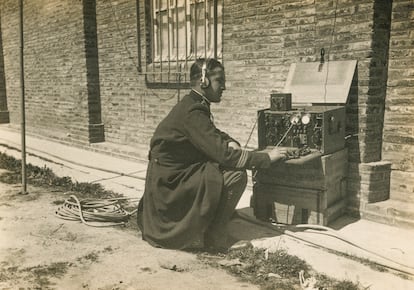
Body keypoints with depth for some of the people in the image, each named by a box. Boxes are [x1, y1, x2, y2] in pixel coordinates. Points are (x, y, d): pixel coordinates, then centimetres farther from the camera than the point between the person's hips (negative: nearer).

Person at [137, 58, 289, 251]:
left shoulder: (194, 105, 9)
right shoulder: (192, 112, -21)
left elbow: (214, 135, 21)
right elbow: (223, 154, -26)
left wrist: (231, 143, -3)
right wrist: (267, 158, -17)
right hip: (168, 184, -10)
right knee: (235, 175, -18)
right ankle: (214, 239, -7)